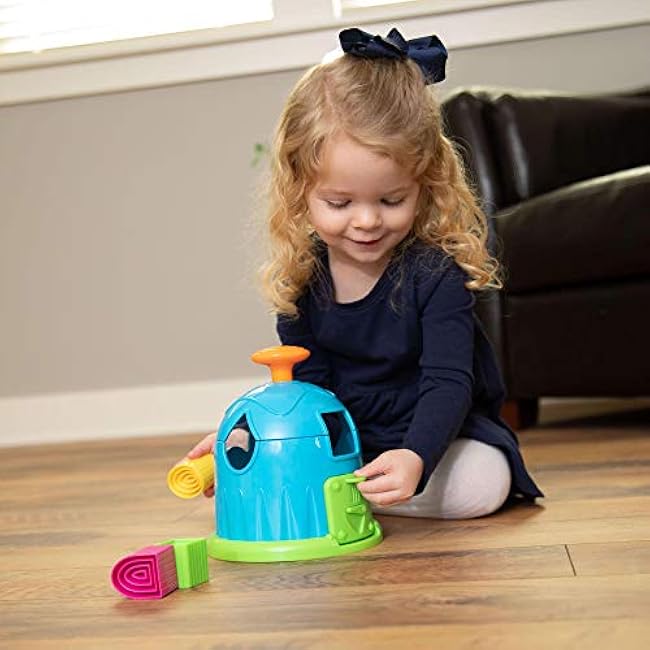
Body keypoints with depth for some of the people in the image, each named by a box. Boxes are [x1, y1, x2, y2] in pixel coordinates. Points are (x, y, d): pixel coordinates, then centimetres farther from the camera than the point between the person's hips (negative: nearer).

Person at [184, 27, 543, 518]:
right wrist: (249, 433, -16)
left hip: (437, 427, -2)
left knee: (481, 485, -33)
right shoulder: (301, 276, -8)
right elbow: (308, 380, 0)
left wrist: (415, 458, -47)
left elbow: (448, 383, -28)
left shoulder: (437, 270, -22)